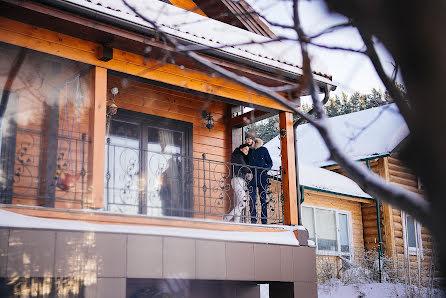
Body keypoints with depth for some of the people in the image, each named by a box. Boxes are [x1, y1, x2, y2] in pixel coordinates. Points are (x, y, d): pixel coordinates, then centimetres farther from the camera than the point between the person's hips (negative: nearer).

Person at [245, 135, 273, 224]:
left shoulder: (263, 149, 10)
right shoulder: (248, 151, 17)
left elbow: (270, 162, 10)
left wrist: (266, 168, -10)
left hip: (262, 177, -2)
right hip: (252, 178, 2)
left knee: (263, 199, -3)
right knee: (252, 199, -7)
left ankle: (264, 220, -1)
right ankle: (253, 219, -7)